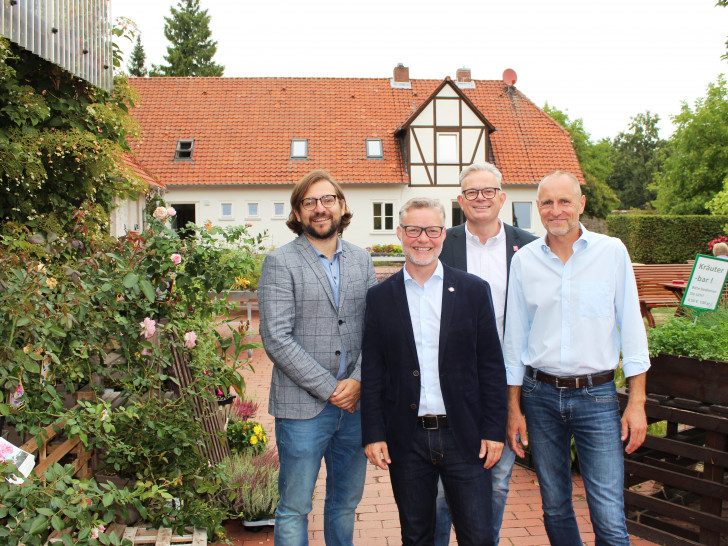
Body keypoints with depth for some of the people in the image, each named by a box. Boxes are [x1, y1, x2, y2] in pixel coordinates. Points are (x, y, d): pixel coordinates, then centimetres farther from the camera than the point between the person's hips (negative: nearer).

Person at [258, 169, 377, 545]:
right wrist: (328, 389, -13)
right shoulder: (280, 263, -5)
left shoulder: (361, 260, 9)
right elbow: (277, 339, -12)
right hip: (302, 407, -4)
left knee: (346, 502, 17)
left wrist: (358, 380, -10)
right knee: (294, 509, 7)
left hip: (355, 402, 4)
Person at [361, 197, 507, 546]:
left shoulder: (474, 291, 2)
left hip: (464, 437, 0)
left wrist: (494, 431, -3)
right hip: (406, 439, 1)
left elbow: (491, 367, 2)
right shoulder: (380, 297, 3)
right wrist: (373, 435, -2)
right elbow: (371, 373, 3)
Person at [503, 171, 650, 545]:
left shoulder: (612, 252, -2)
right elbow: (514, 336, 7)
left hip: (596, 395, -2)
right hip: (540, 395, 2)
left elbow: (631, 327, 1)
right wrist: (513, 408, 6)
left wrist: (636, 402, -3)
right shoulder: (524, 260, 2)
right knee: (554, 507, 14)